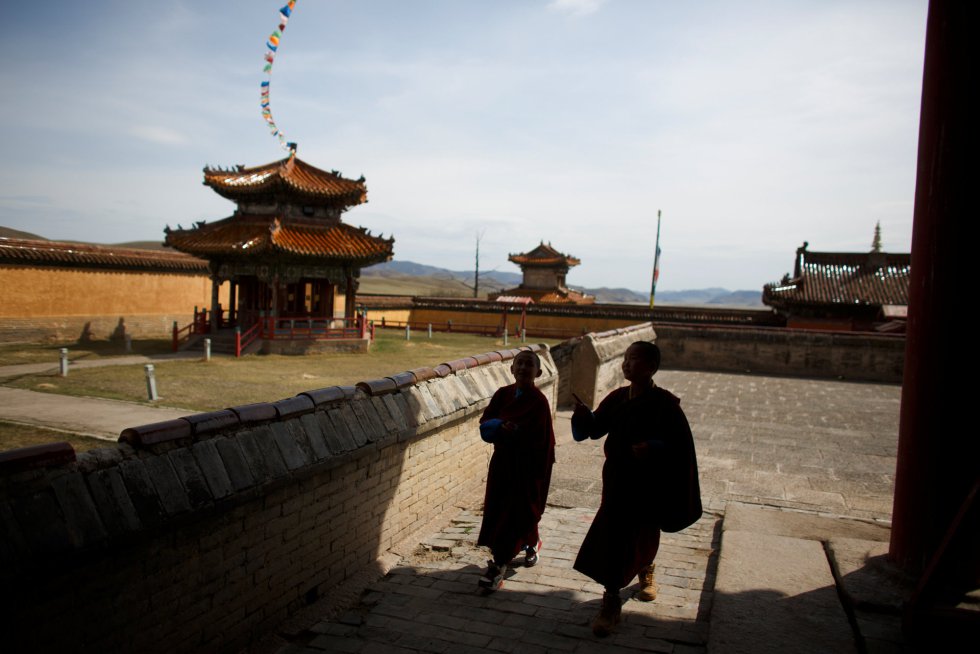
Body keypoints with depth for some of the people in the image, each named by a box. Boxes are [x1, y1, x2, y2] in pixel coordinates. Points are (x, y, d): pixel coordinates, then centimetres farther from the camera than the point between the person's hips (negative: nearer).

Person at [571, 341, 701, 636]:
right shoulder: (617, 398, 1)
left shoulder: (665, 403, -14)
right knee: (613, 538, 5)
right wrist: (584, 414, -15)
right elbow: (596, 428, 5)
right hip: (618, 481, 4)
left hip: (651, 484, -4)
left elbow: (681, 445, -15)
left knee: (647, 533, 12)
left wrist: (652, 448, -31)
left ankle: (646, 571, 38)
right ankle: (611, 603, 18)